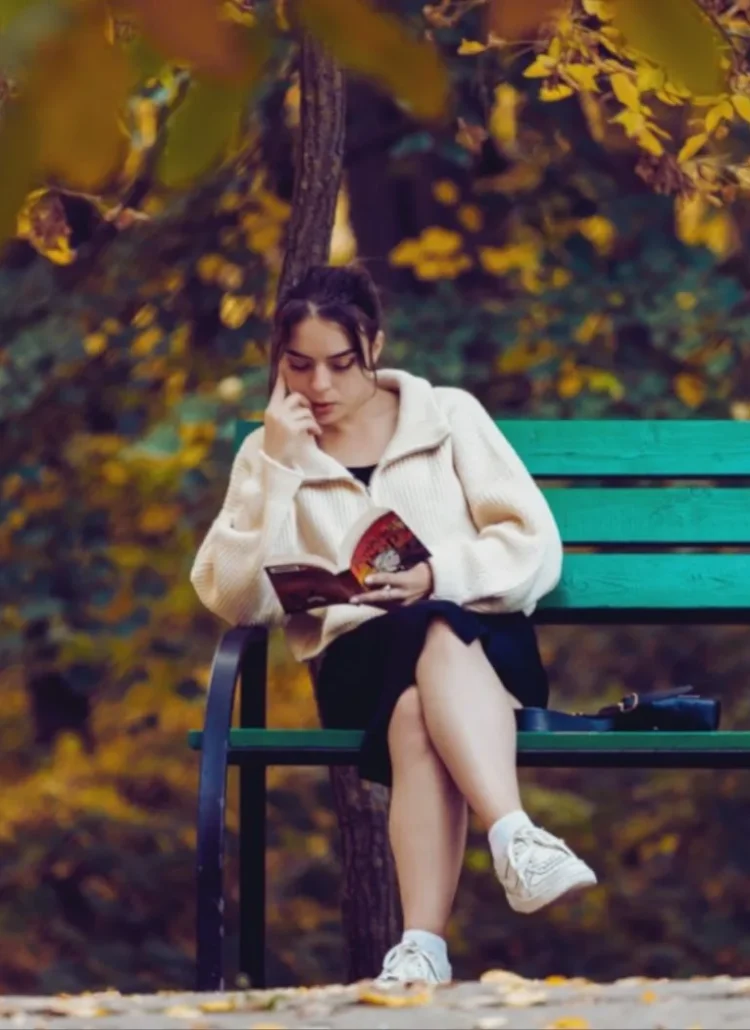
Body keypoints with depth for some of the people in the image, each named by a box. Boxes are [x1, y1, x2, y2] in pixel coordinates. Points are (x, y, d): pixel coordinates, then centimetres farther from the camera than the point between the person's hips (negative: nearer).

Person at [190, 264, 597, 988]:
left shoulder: (450, 417, 12)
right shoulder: (268, 454, 14)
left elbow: (536, 549, 1)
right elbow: (237, 602, -1)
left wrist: (436, 579, -15)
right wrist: (278, 474, -8)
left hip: (485, 644, 0)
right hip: (357, 661, 0)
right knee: (423, 668, -38)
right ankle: (516, 839, -59)